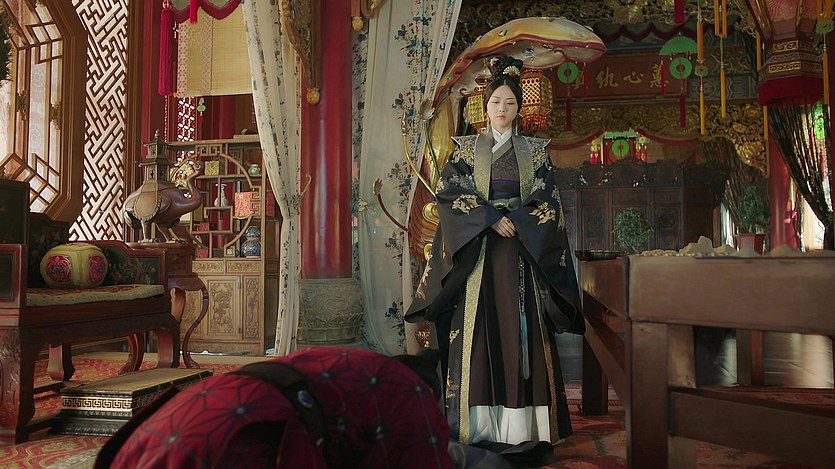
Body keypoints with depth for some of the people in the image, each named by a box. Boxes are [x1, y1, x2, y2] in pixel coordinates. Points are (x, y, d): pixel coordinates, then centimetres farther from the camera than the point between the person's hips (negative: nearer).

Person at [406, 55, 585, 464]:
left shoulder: (534, 151, 12)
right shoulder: (466, 148, 10)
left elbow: (548, 204, 6)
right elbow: (448, 193, -3)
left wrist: (516, 223, -10)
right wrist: (490, 217, -13)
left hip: (521, 253, 1)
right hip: (476, 254, -1)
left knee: (522, 333, -3)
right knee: (477, 332, -4)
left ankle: (521, 426, 1)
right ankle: (477, 425, 0)